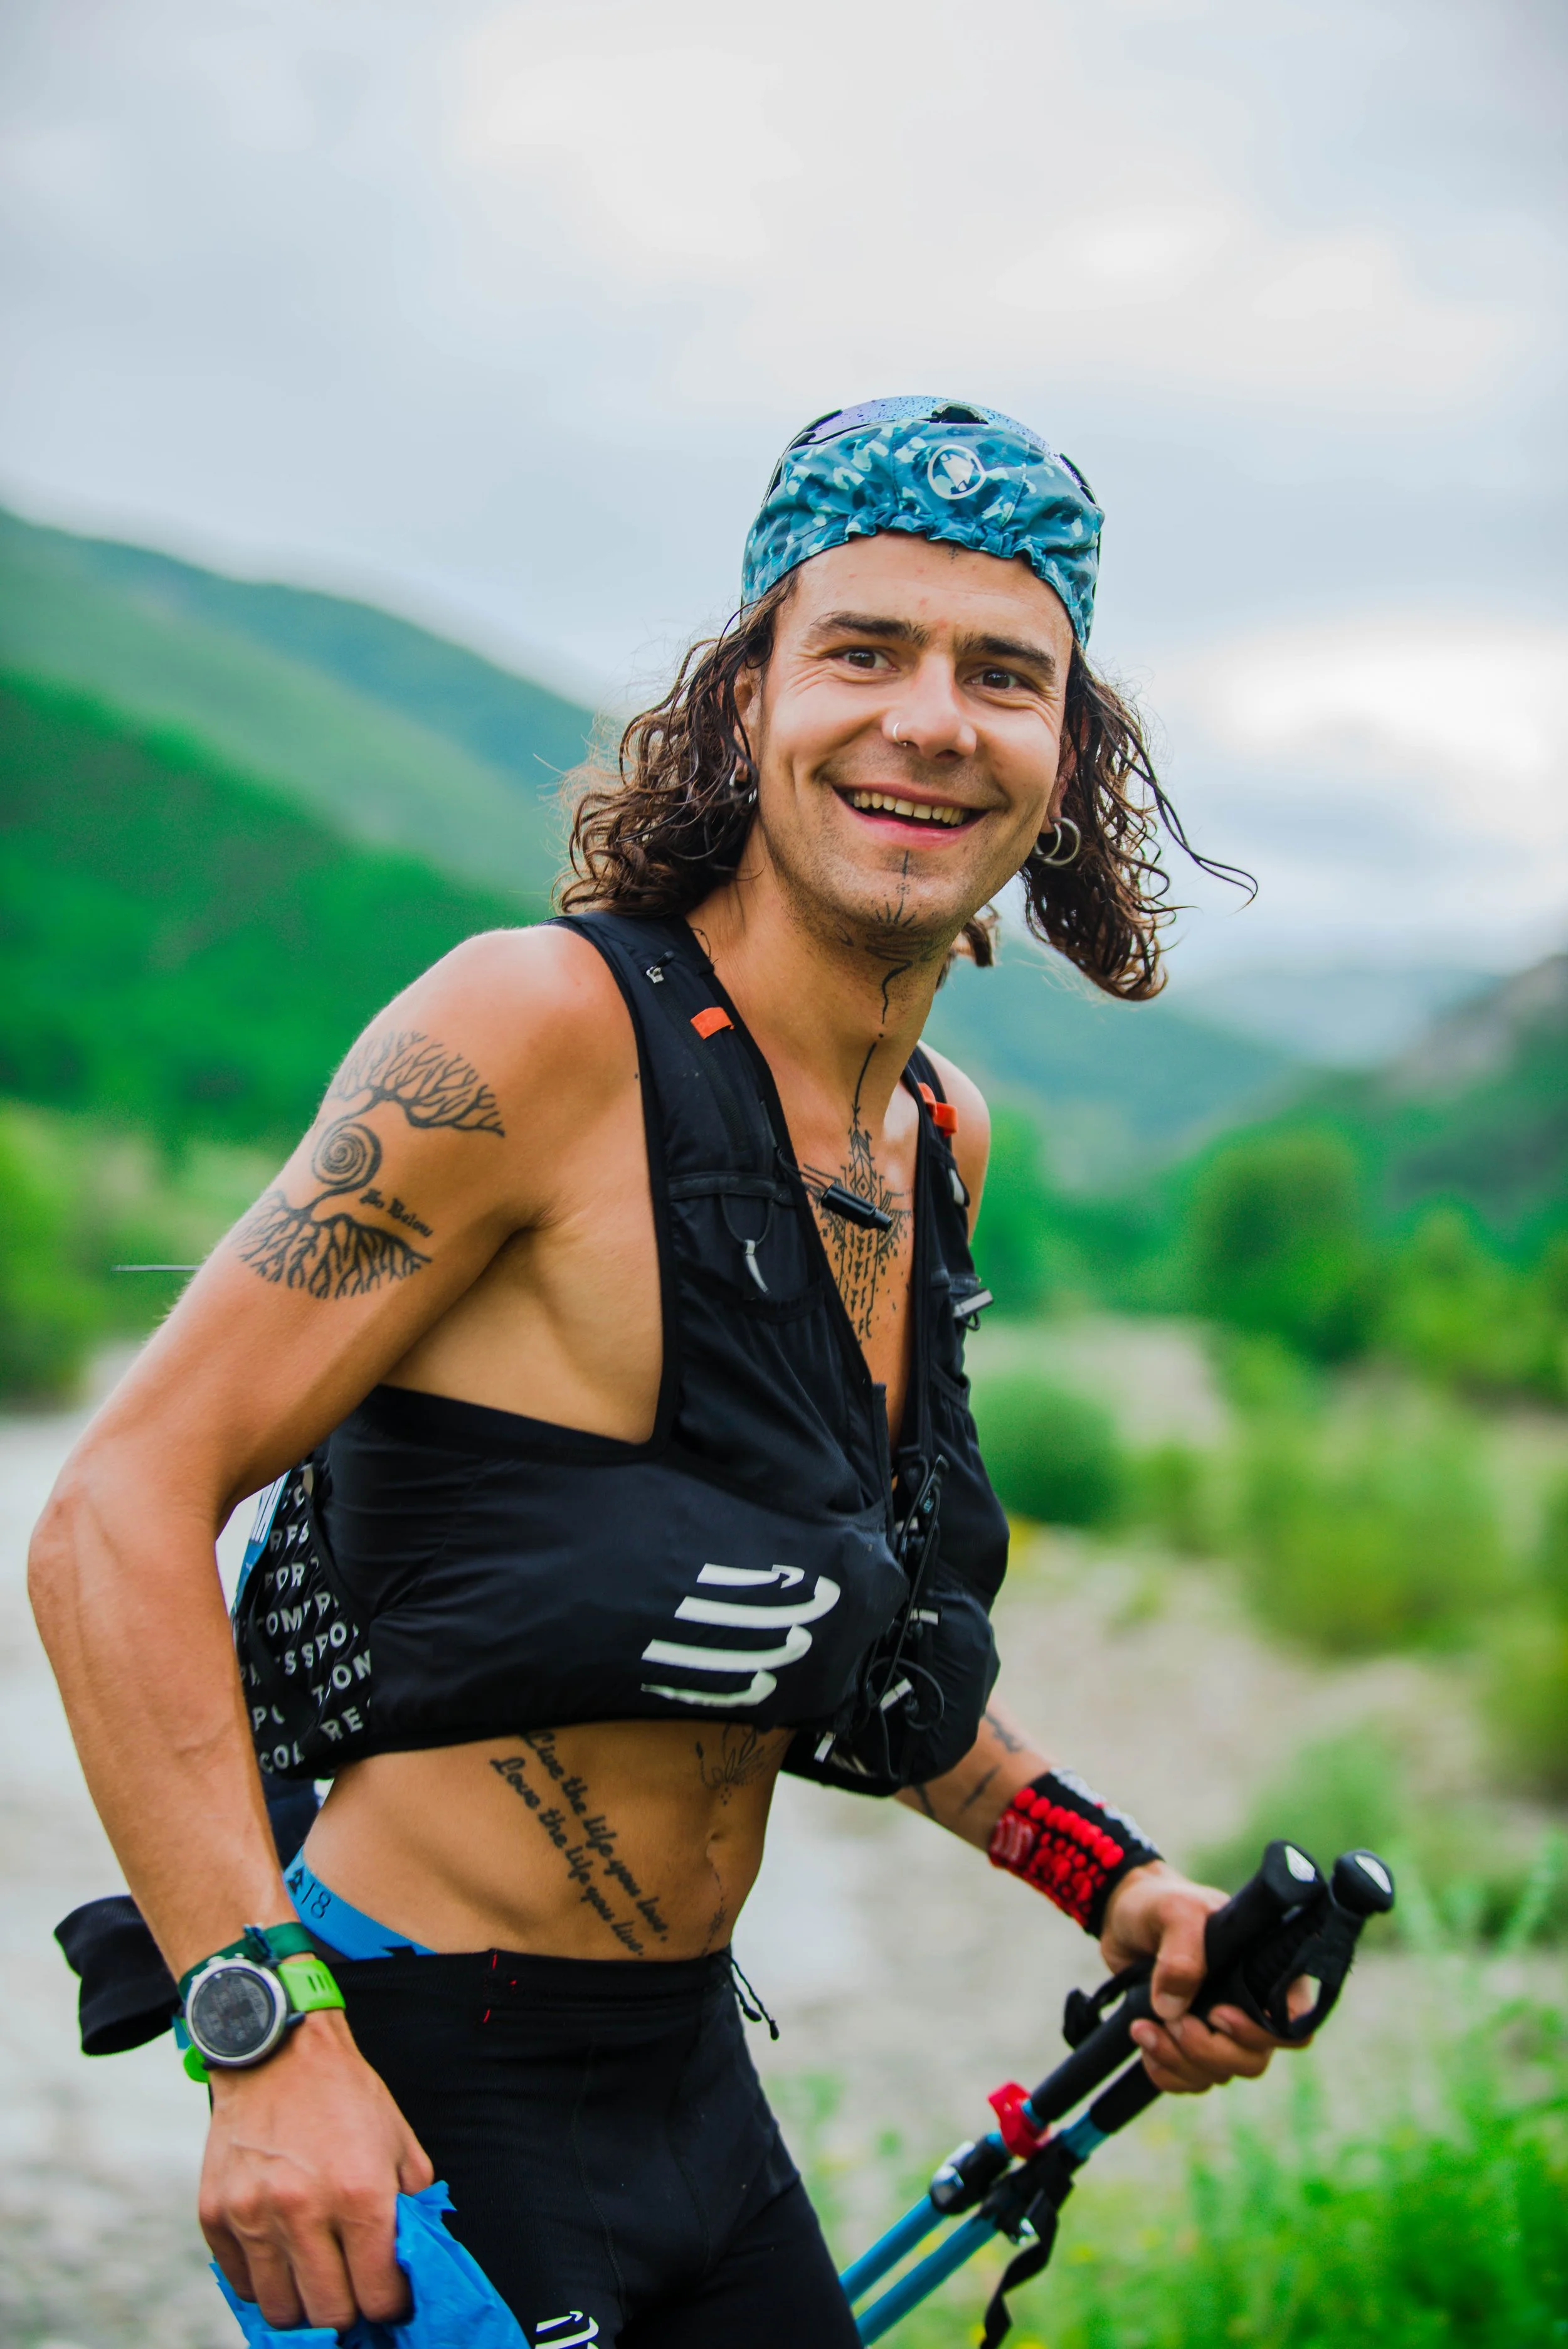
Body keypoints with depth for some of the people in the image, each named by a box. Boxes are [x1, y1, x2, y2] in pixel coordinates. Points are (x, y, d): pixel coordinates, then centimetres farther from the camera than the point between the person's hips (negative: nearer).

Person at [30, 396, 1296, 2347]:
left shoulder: (945, 1140, 4)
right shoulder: (542, 1028, -18)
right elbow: (120, 1519, -20)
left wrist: (1106, 1880, 9)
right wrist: (270, 2040, -26)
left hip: (689, 2087, 7)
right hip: (420, 2093, -7)